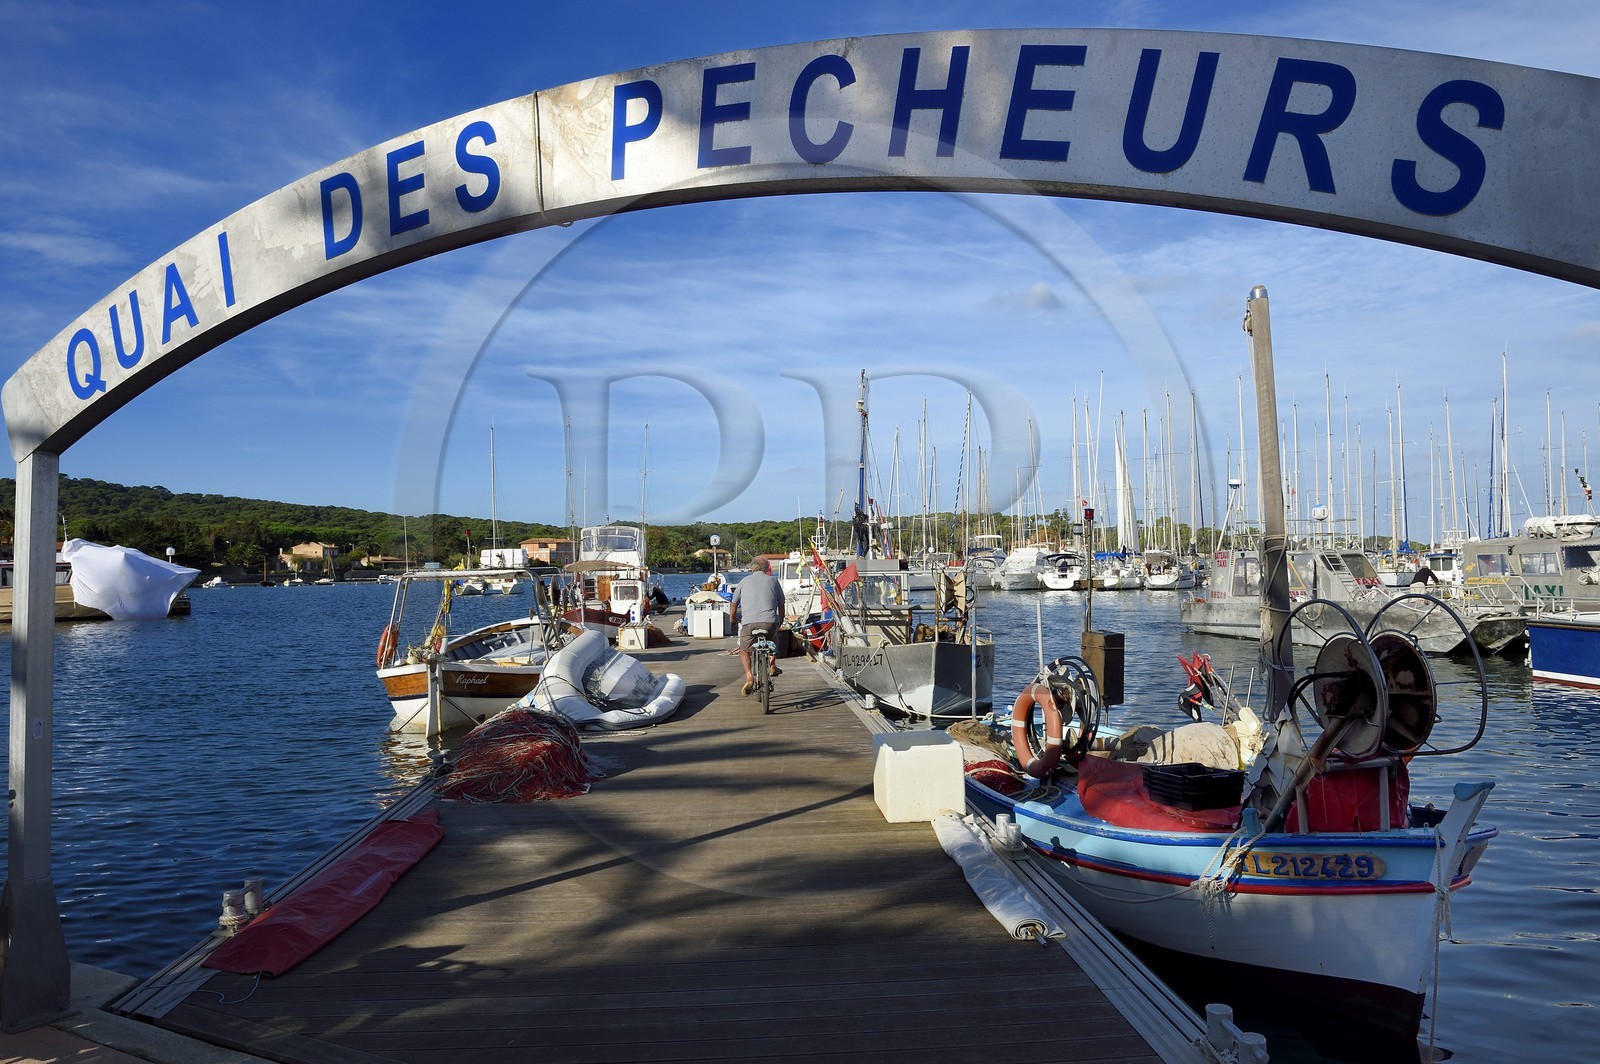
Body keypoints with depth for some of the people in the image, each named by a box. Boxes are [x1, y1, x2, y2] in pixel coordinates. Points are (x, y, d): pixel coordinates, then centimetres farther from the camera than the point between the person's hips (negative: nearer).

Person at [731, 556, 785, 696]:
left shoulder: (744, 581, 19)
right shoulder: (773, 580, 19)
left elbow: (734, 604, 27)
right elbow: (781, 605, 25)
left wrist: (733, 619, 46)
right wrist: (780, 621, 42)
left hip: (749, 622, -1)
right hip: (770, 622, 1)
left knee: (744, 651, 17)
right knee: (772, 635, 35)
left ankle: (748, 676, -8)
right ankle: (772, 665, 25)